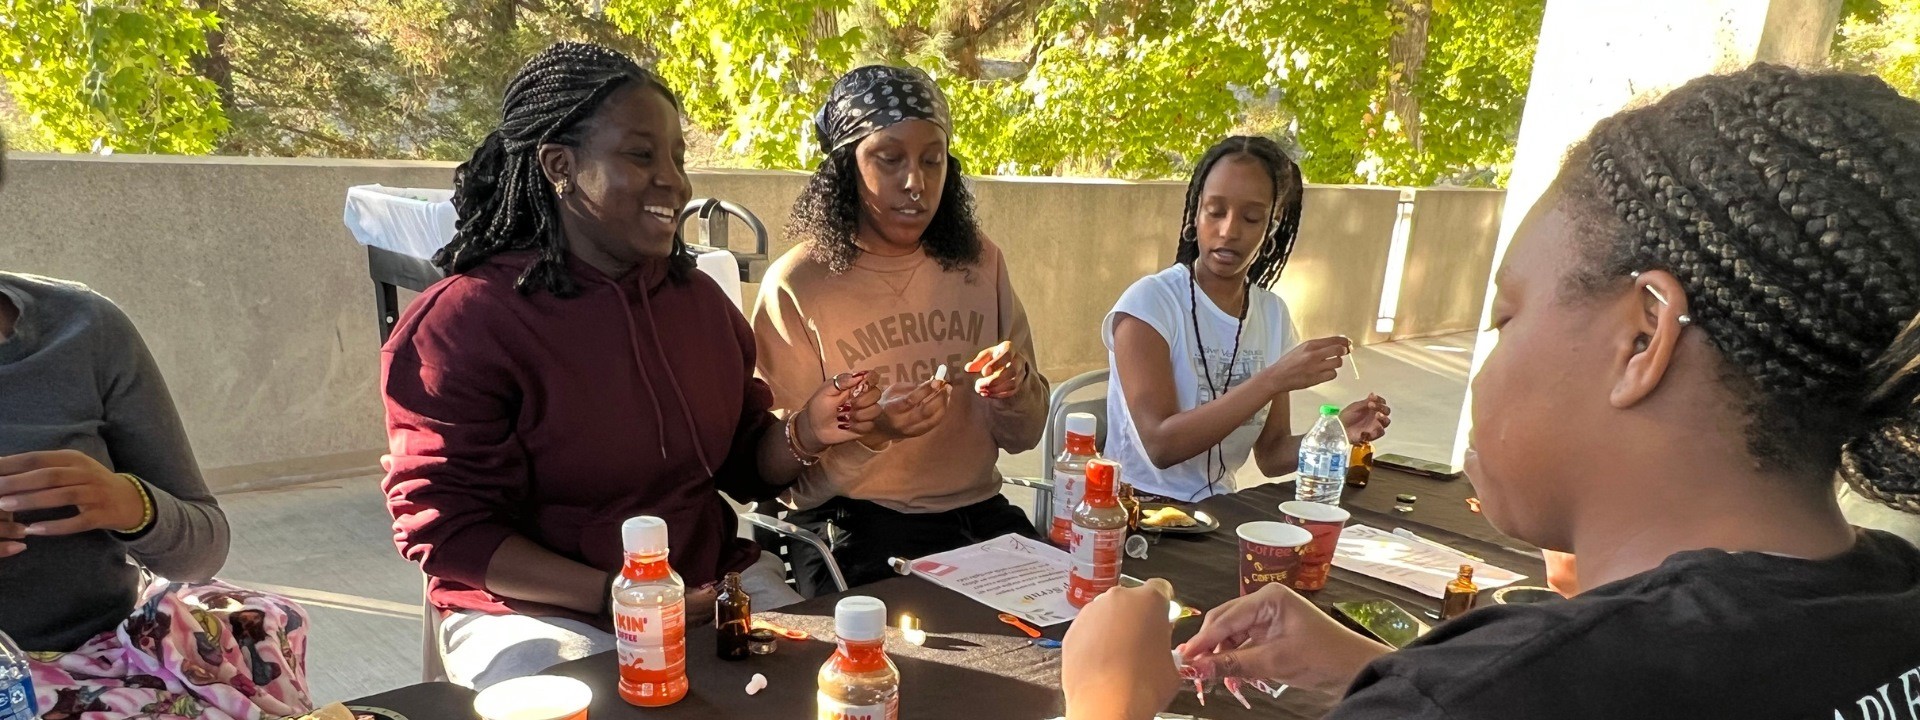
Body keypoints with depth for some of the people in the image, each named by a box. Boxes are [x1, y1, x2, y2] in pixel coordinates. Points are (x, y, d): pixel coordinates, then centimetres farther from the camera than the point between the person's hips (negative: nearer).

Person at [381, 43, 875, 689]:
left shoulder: (700, 298, 5)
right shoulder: (463, 321, -11)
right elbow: (446, 526, -13)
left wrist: (800, 436, -12)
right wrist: (613, 595, -22)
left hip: (713, 583, 5)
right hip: (538, 609, -4)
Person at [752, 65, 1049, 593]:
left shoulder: (979, 263, 5)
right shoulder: (795, 285, -7)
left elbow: (1022, 436, 12)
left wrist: (1016, 386, -11)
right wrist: (872, 433, -23)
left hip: (980, 514, 5)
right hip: (855, 533, -4)